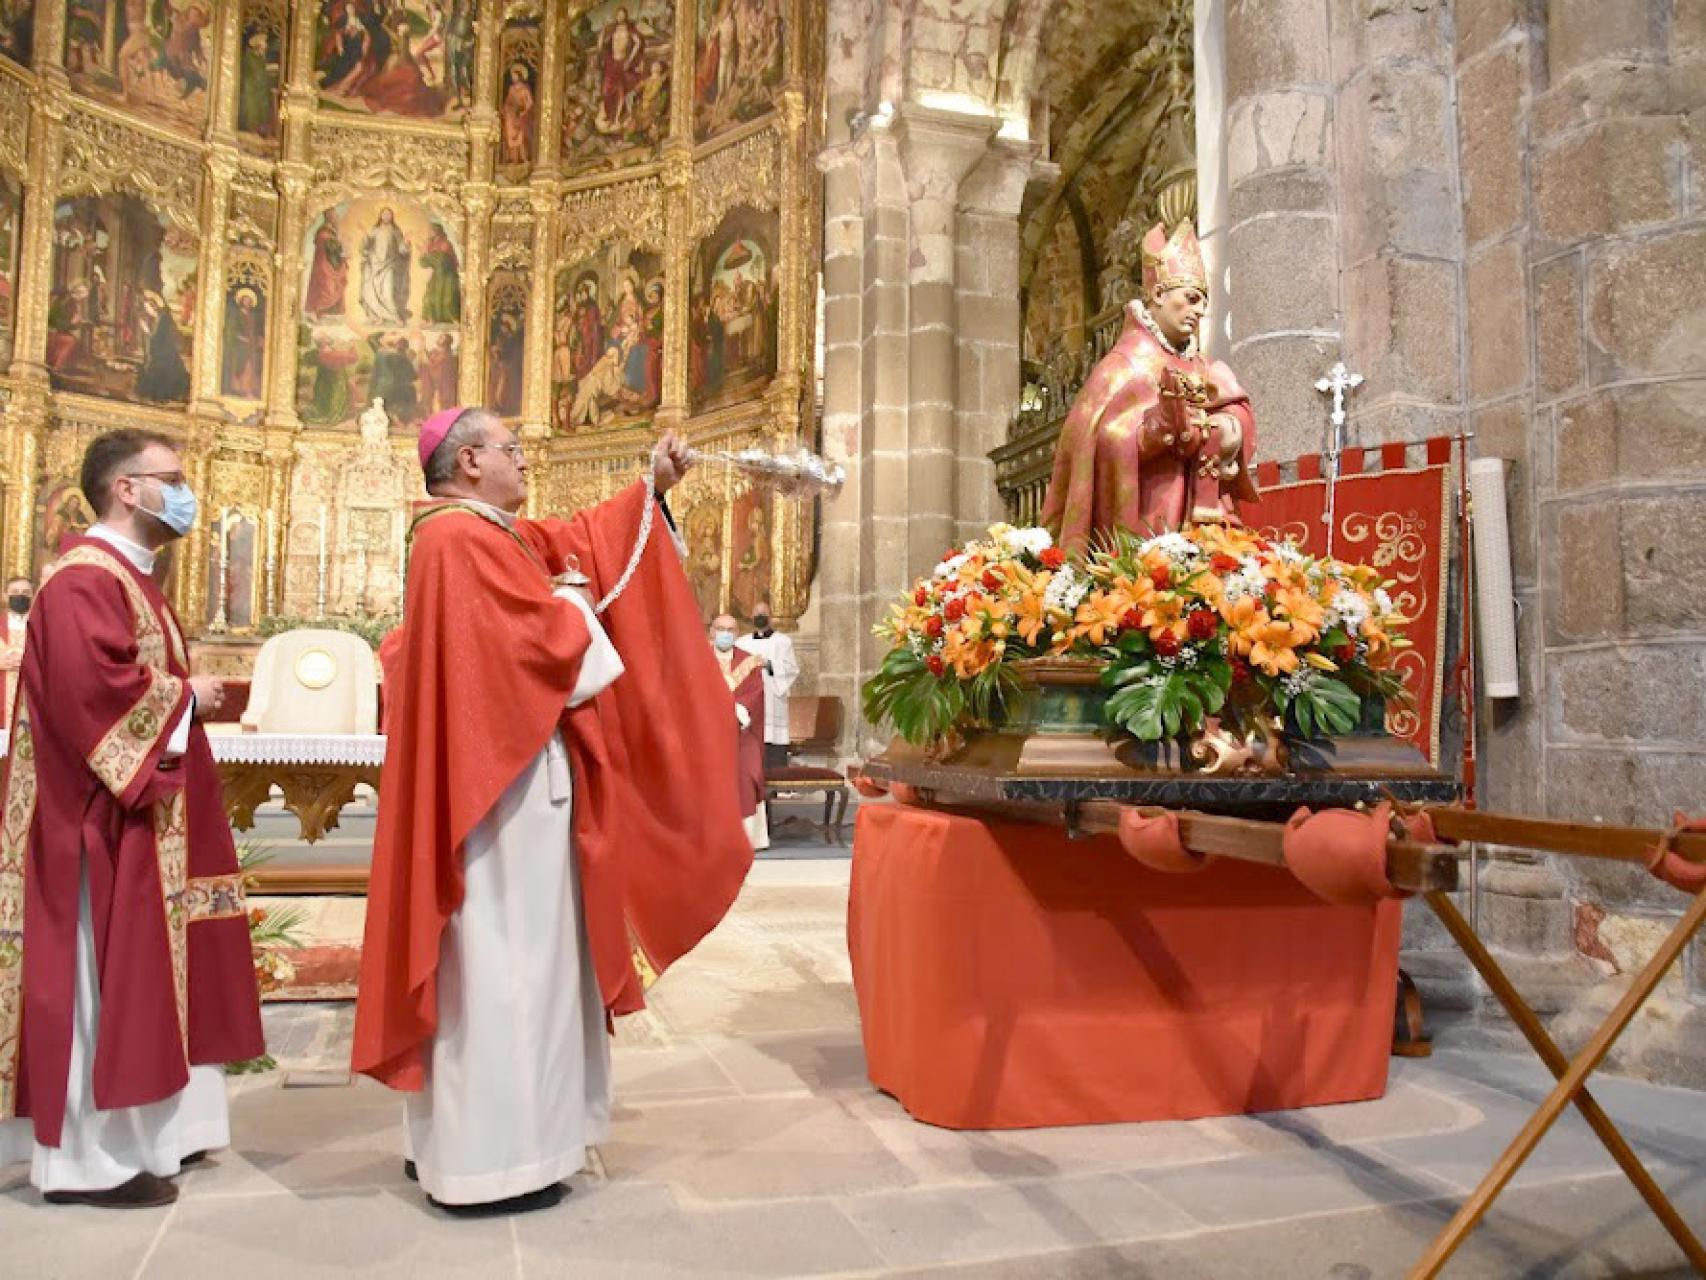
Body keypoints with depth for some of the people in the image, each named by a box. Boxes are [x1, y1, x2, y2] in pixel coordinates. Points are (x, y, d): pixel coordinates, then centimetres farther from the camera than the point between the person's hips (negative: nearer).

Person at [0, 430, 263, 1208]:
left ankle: (134, 1132, 24)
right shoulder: (84, 577, -15)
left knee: (136, 973, 14)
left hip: (144, 805, 11)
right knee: (101, 978, -4)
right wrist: (187, 698, -14)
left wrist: (193, 699, 5)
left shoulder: (129, 577, 18)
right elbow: (91, 686, -27)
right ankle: (87, 1157, 6)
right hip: (102, 814, -11)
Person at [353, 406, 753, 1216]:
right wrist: (570, 601, -2)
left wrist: (651, 488, 18)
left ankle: (447, 1139, 26)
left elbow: (579, 542, 23)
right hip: (504, 780, -11)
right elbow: (542, 641, -22)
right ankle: (487, 1160, 6)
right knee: (502, 958, -4)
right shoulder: (464, 541, -16)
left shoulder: (488, 536, 16)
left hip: (490, 773, 11)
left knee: (479, 955, 15)